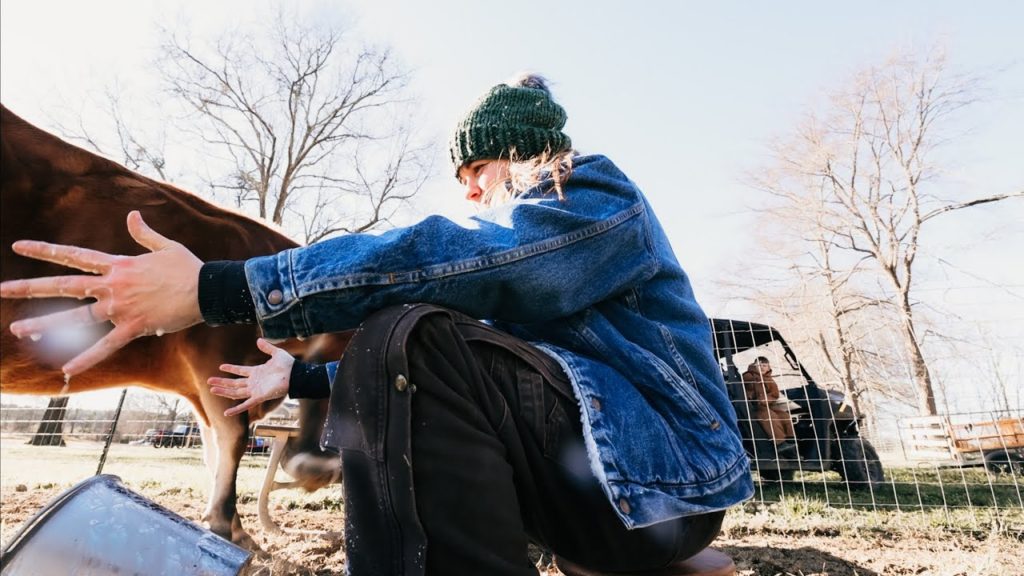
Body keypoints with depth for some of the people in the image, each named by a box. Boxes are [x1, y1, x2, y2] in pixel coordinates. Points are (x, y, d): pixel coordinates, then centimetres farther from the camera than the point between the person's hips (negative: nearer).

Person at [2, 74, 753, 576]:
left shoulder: (600, 194, -7)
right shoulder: (528, 238, 19)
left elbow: (451, 259, -26)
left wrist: (216, 288, -27)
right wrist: (300, 378, 21)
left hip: (663, 478, -9)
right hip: (588, 473, 9)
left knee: (407, 343, -27)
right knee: (375, 384, 13)